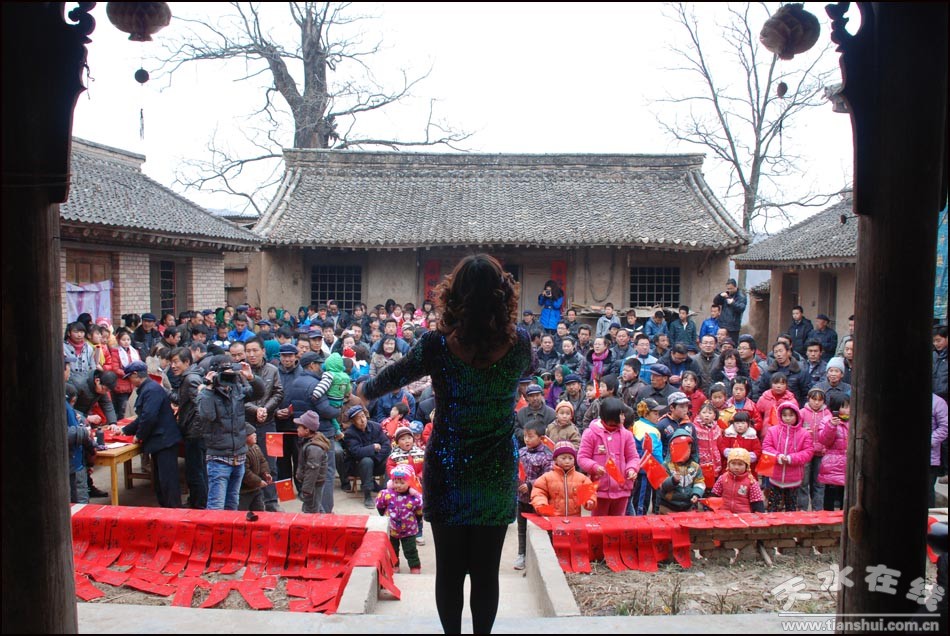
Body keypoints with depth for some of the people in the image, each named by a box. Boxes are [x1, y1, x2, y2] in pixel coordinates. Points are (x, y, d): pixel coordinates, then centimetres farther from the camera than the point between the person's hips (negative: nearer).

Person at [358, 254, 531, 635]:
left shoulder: (437, 345, -16)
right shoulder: (519, 343, -11)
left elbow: (395, 375, 2)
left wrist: (366, 390, 23)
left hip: (447, 474, -1)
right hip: (497, 475, 1)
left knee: (449, 569, 13)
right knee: (486, 571, 13)